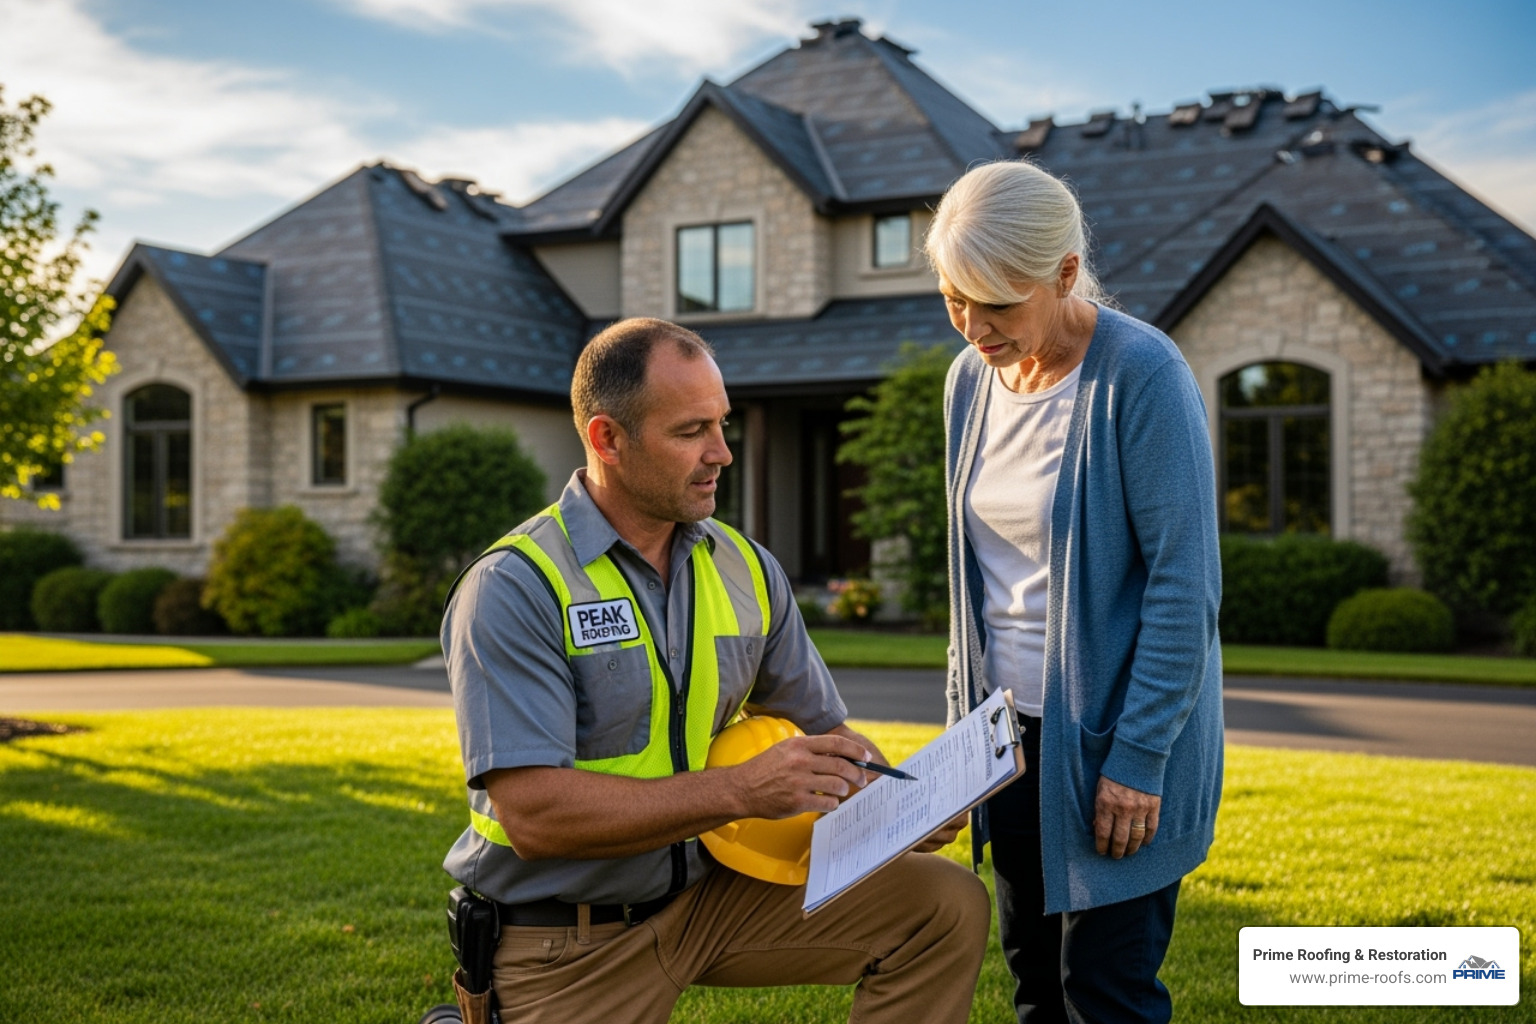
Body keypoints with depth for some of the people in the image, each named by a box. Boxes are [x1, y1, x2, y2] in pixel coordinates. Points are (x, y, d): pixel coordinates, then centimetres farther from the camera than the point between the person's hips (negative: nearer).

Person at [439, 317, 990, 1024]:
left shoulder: (747, 569, 3)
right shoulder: (513, 589, -16)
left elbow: (822, 729, 11)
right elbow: (533, 813, -24)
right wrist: (742, 790, -27)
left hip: (707, 892, 5)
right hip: (566, 951, -5)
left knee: (949, 904, -7)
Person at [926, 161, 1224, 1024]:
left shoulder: (1142, 376, -16)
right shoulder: (971, 377, 5)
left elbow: (1185, 581, -17)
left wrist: (1139, 756, -18)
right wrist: (963, 715, 12)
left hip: (1115, 734, -6)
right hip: (1012, 726, 6)